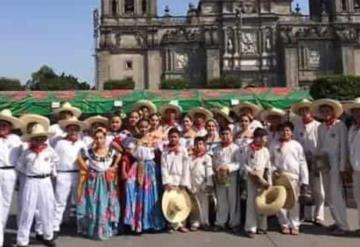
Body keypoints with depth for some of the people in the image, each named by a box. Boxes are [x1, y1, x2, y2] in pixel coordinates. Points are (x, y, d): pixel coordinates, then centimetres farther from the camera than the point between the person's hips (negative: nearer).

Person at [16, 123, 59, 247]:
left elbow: (55, 160, 21)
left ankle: (48, 236, 26)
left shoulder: (49, 150, 2)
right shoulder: (27, 152, -1)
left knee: (47, 210, 9)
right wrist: (28, 172, 6)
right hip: (31, 182, -2)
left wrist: (52, 171, 19)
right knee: (27, 211, -1)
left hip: (45, 182, 2)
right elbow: (19, 165, 11)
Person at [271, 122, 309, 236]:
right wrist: (273, 170, -10)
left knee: (294, 201, 3)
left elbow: (302, 163, 1)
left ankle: (294, 225, 13)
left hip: (294, 177, -1)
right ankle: (284, 225, 16)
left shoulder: (297, 145, 4)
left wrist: (304, 179, -4)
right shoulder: (274, 145, 6)